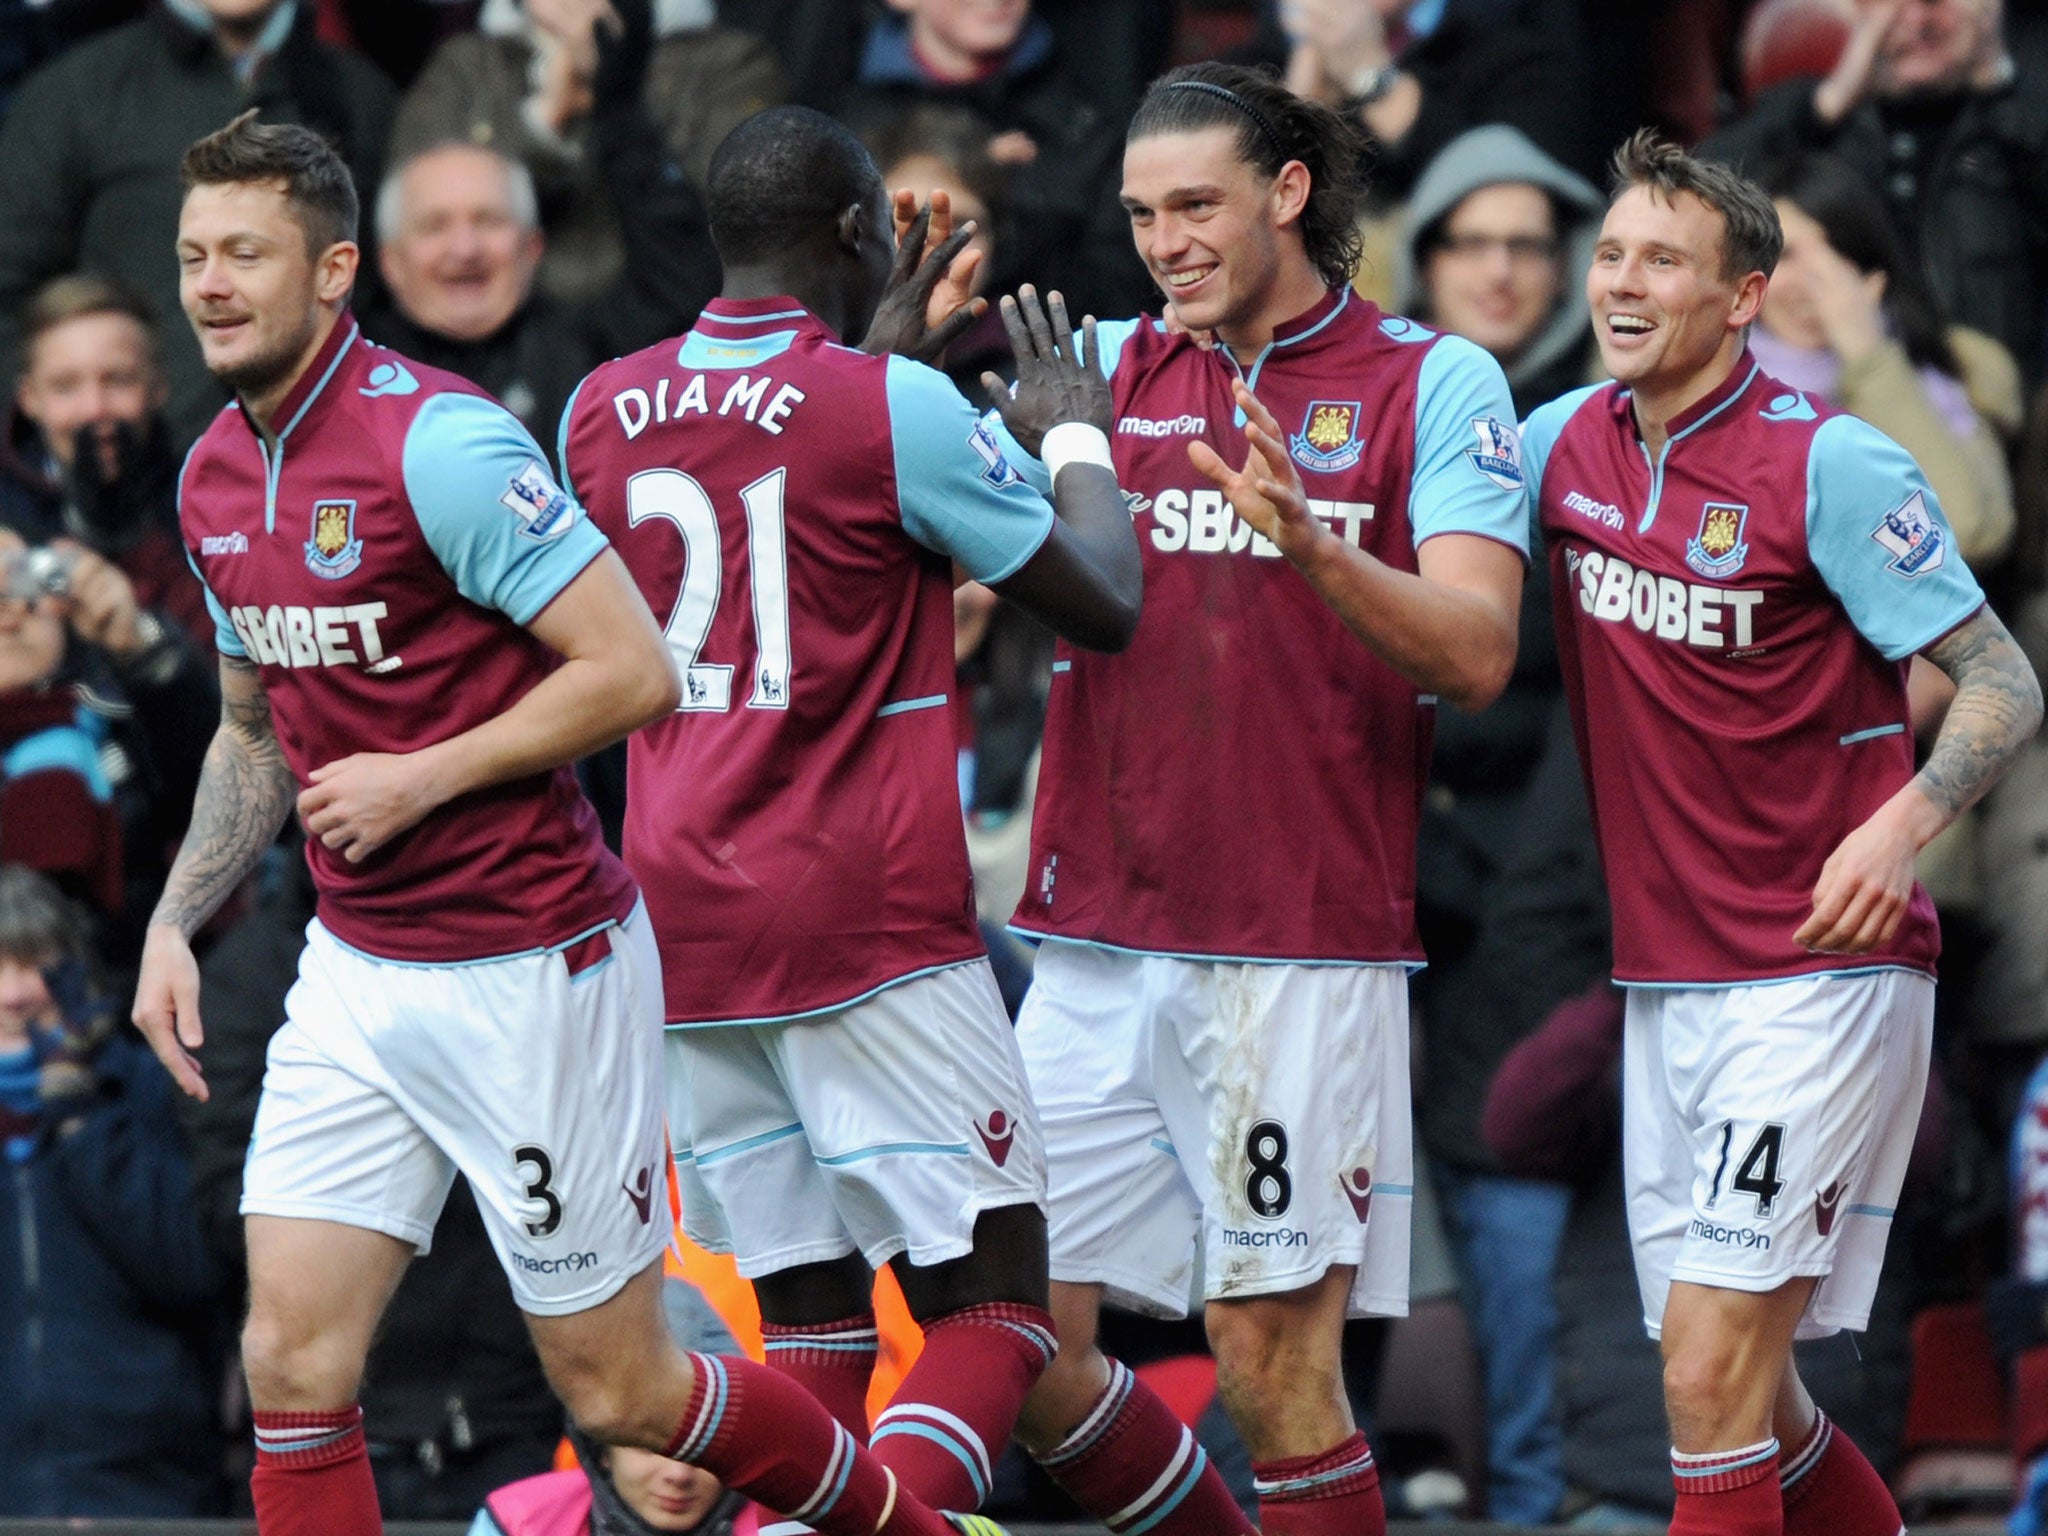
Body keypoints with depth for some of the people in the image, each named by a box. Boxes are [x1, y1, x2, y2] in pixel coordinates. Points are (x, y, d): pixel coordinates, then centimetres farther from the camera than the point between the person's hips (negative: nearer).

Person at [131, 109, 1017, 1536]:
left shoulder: (438, 441, -18)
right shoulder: (215, 477, 7)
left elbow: (635, 670, -19)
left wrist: (423, 778, -18)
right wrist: (175, 922, 9)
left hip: (529, 973, -7)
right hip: (353, 975, 7)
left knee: (620, 1391, 3)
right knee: (292, 1365, -4)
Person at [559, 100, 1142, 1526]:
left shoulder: (603, 411, 7)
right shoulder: (896, 406, -9)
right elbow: (1106, 606, 1)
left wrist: (879, 343, 35)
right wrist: (1084, 431, 17)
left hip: (685, 930, 6)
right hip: (874, 928, -6)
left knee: (811, 1326, 9)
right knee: (993, 1307, -3)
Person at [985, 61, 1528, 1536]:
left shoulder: (1434, 385, 1)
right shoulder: (1111, 367, 12)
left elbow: (1476, 654, -9)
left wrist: (1307, 542, -26)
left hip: (1305, 954, -4)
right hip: (1098, 948, 4)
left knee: (1275, 1359, -6)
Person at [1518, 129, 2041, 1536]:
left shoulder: (1832, 467, -12)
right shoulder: (1567, 444, 6)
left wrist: (1901, 826, -29)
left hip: (1817, 977, -7)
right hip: (1664, 982, 7)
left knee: (1713, 1379, -14)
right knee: (1745, 1399, 11)